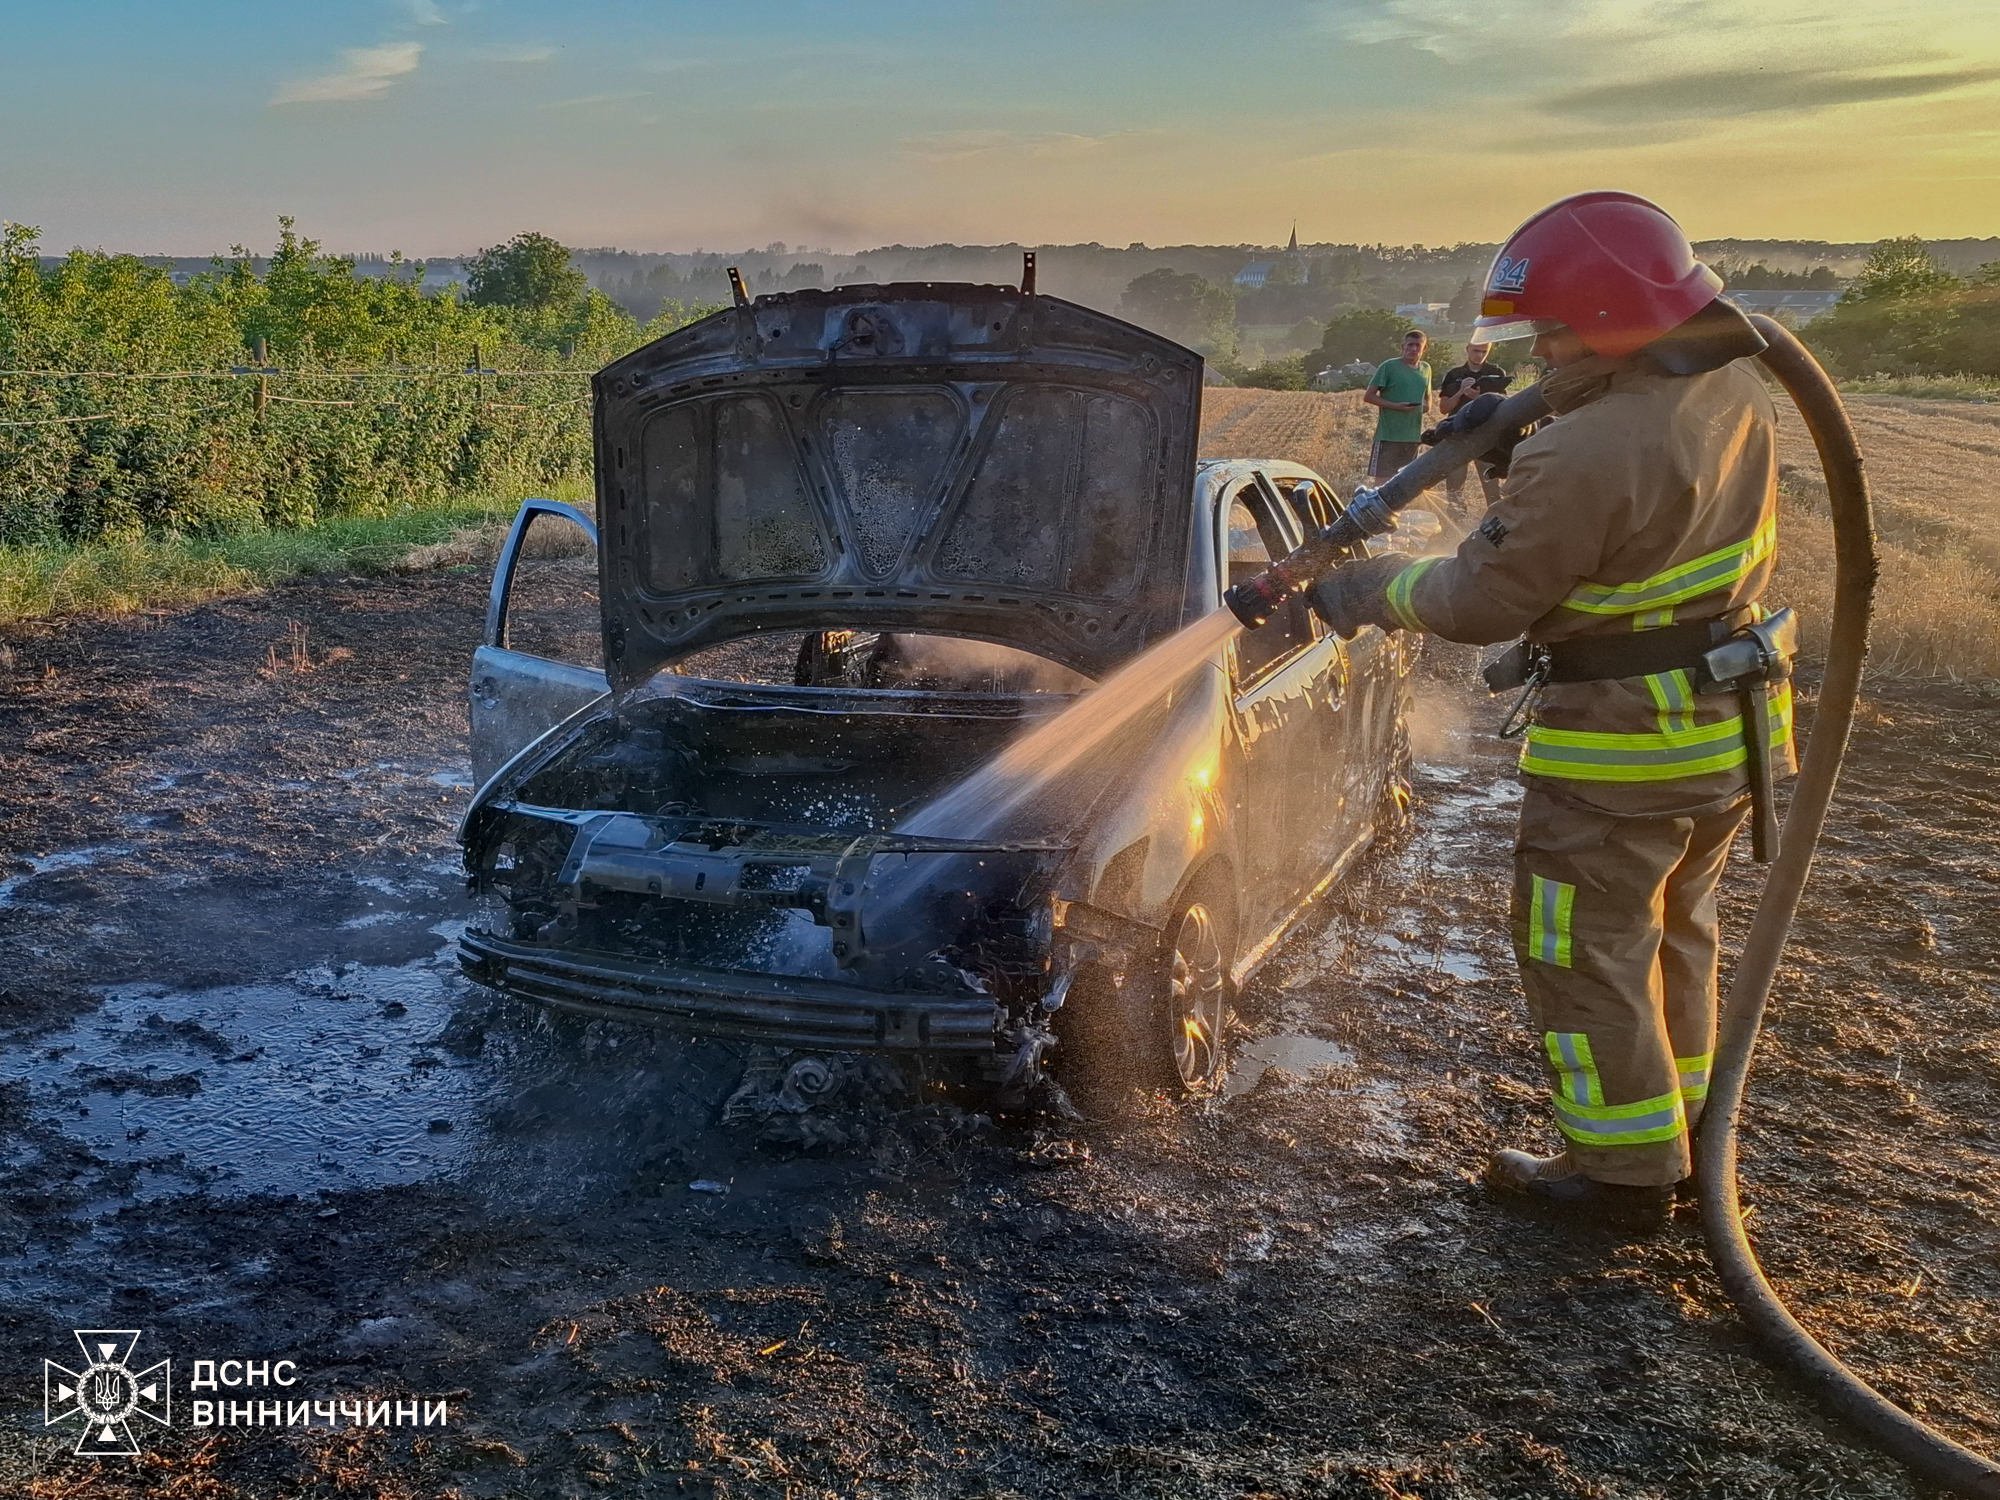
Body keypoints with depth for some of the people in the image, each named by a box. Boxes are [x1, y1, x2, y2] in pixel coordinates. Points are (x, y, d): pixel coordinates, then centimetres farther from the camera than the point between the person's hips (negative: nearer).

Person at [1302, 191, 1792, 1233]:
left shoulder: (1584, 458, -28)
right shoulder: (1734, 392, 0)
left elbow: (1486, 603, -19)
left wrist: (1369, 592, -4)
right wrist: (1512, 440, 6)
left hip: (1621, 753, -9)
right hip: (1731, 729, 9)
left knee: (1586, 954, 6)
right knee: (1673, 932, 23)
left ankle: (1625, 1173, 17)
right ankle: (1677, 1122, 38)